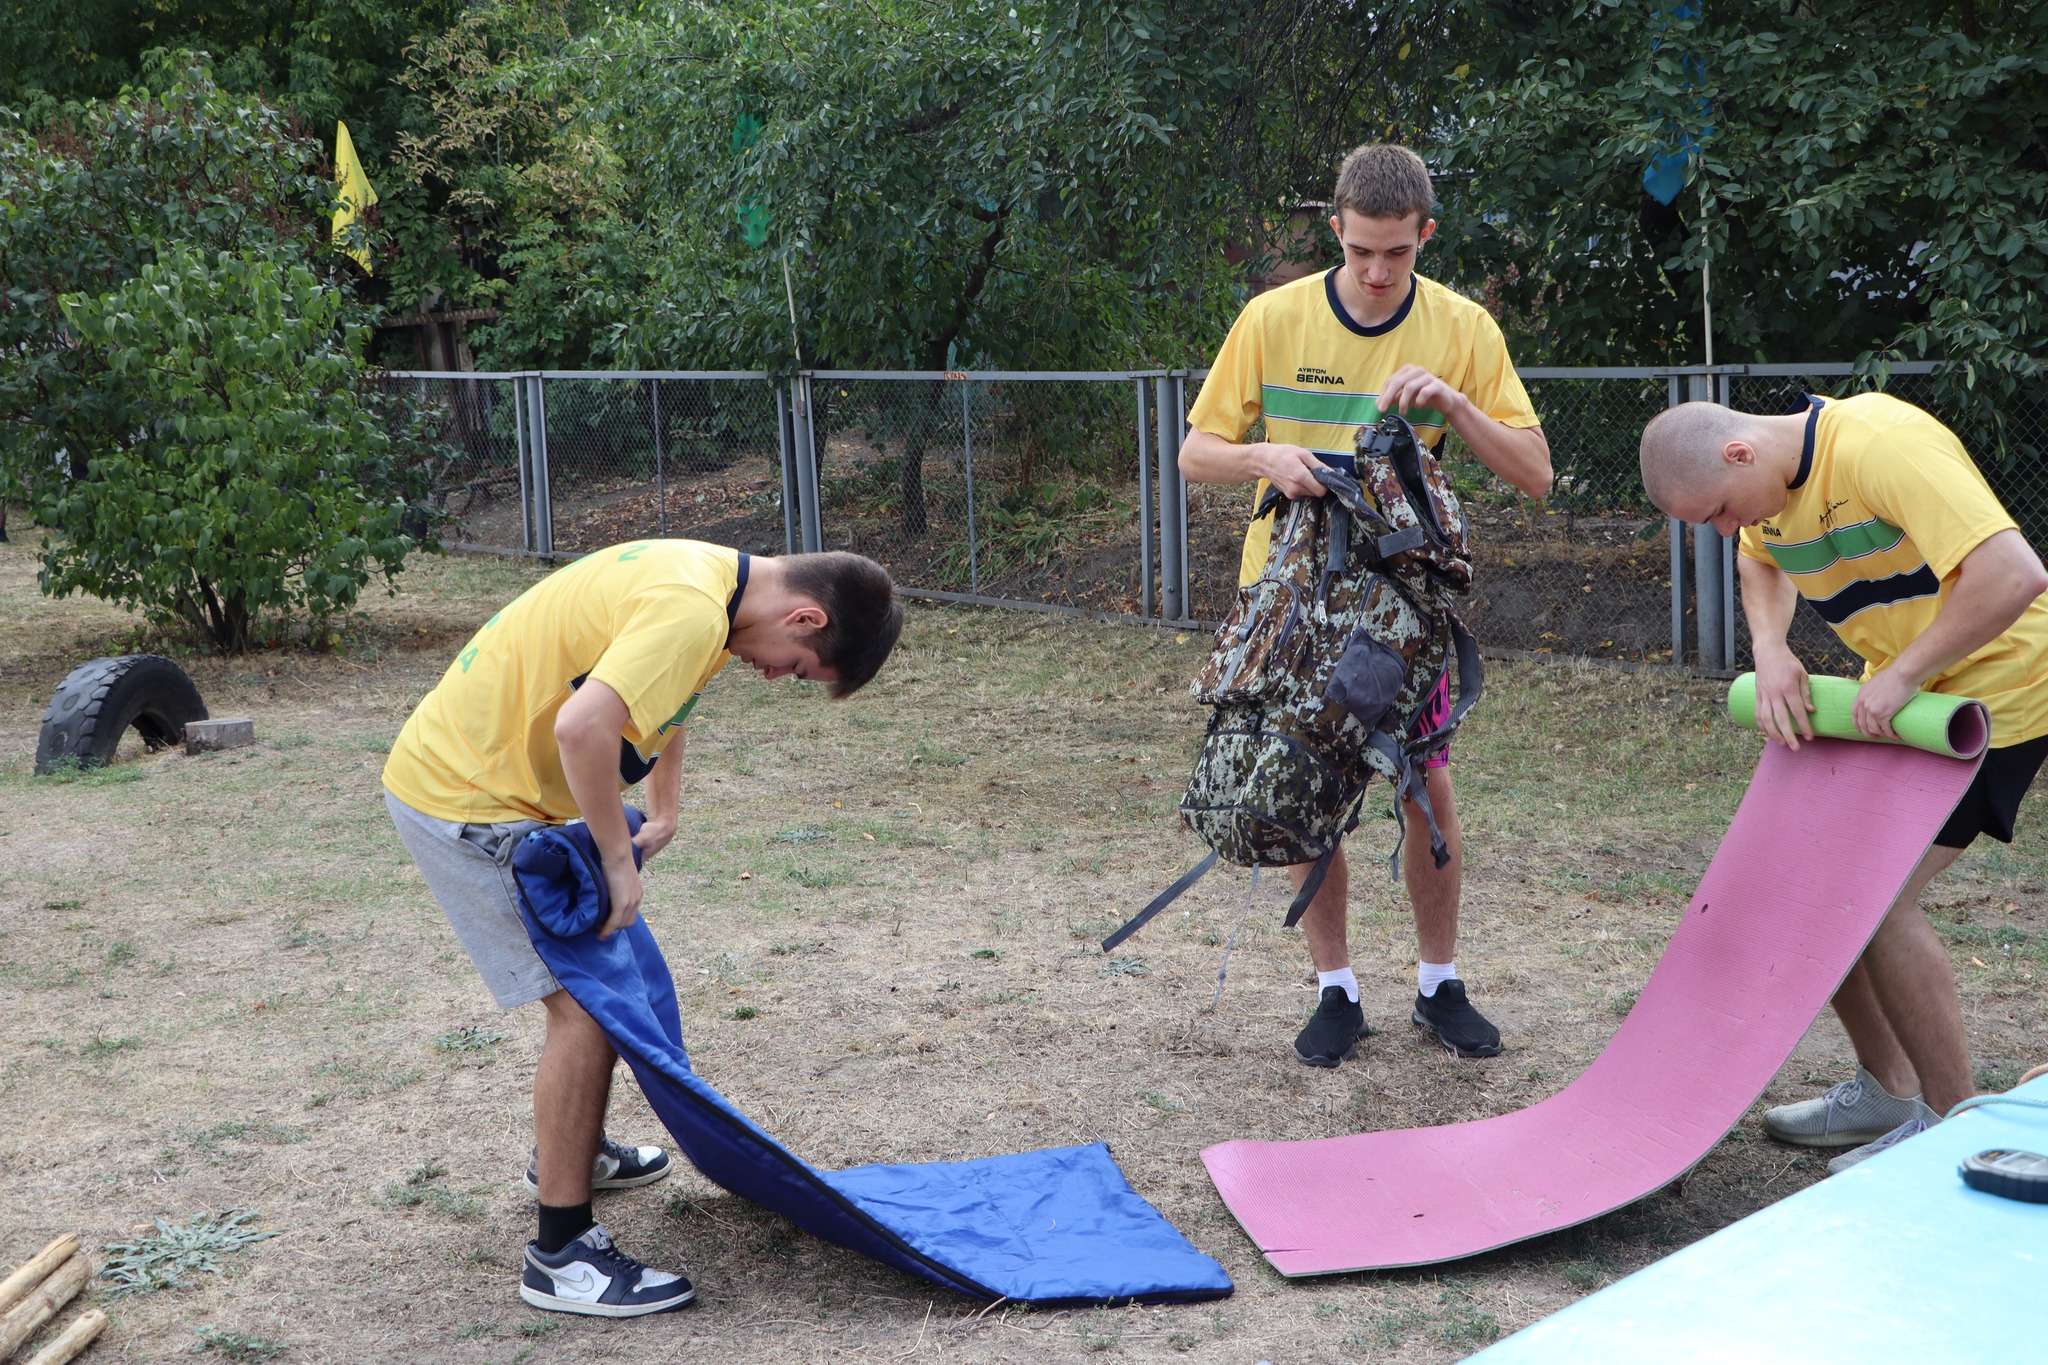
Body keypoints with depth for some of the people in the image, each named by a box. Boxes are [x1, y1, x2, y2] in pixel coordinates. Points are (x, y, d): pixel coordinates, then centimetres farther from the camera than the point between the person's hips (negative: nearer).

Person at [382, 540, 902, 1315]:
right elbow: (582, 727, -37)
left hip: (464, 770, 10)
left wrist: (662, 818, 19)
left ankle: (568, 1152, 44)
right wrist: (617, 860, -24)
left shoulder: (706, 578, 6)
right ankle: (561, 1254, -3)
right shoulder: (692, 612, -26)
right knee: (584, 1004, -10)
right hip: (462, 800, -10)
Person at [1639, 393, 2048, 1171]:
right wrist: (1771, 649, 0)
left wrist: (1902, 676, -29)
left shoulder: (1881, 448, -30)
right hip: (1897, 692, 9)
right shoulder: (1768, 479, -1)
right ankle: (1887, 1091, 22)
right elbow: (1763, 563, 21)